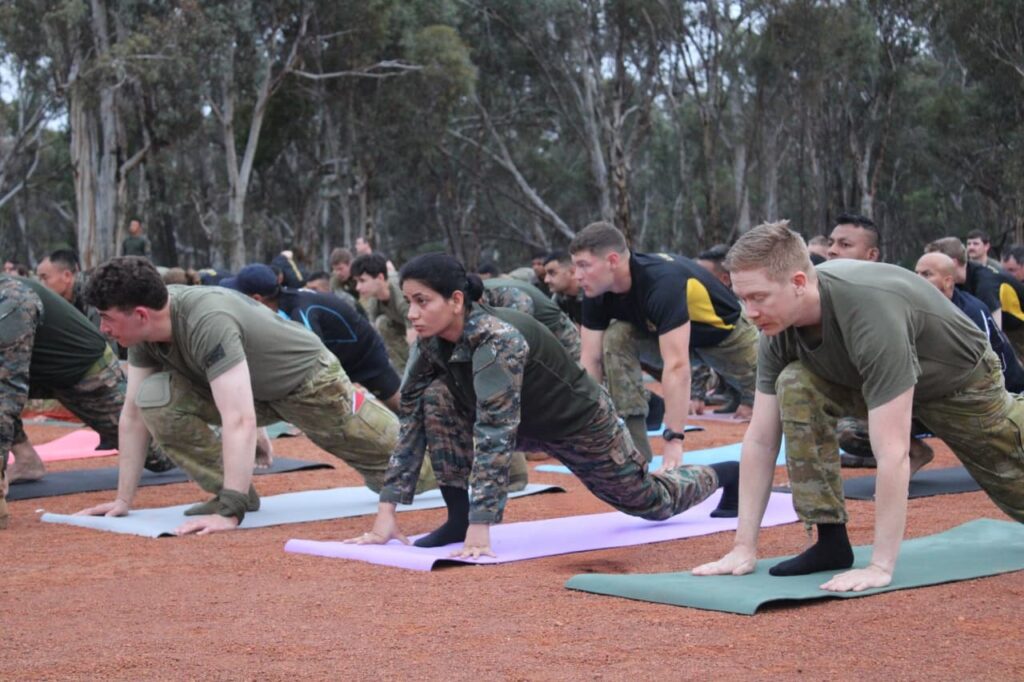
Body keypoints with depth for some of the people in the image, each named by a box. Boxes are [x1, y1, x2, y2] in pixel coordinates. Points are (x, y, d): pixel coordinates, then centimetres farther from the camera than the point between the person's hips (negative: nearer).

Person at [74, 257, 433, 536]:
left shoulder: (207, 322, -42)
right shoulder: (145, 330, -18)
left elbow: (240, 420, -48)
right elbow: (133, 413, -8)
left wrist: (229, 513, -51)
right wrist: (123, 500, -9)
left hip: (307, 381, -6)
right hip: (252, 389, 6)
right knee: (154, 399, -19)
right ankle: (234, 492, -5)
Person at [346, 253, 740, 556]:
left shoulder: (498, 340, -40)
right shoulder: (430, 343, -18)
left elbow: (494, 436, -45)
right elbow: (411, 422, -15)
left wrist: (480, 528, -49)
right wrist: (386, 512, -20)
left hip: (578, 422, -6)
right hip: (524, 423, 6)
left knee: (652, 502, 15)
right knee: (435, 397, -20)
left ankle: (725, 475, 47)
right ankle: (458, 518, -8)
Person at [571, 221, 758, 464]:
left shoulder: (663, 283, -42)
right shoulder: (596, 294, -22)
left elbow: (676, 365, -46)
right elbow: (591, 359, -19)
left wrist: (674, 442, -49)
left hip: (724, 332, -4)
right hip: (661, 333, 4)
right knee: (615, 339, -22)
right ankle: (635, 451, -21)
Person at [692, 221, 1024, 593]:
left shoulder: (871, 311, -45)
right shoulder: (778, 328, -24)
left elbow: (892, 453, -46)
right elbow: (760, 440, -19)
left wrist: (880, 567, -45)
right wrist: (744, 548, -22)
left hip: (958, 381, -4)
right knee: (796, 388, -23)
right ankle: (831, 541, -13)